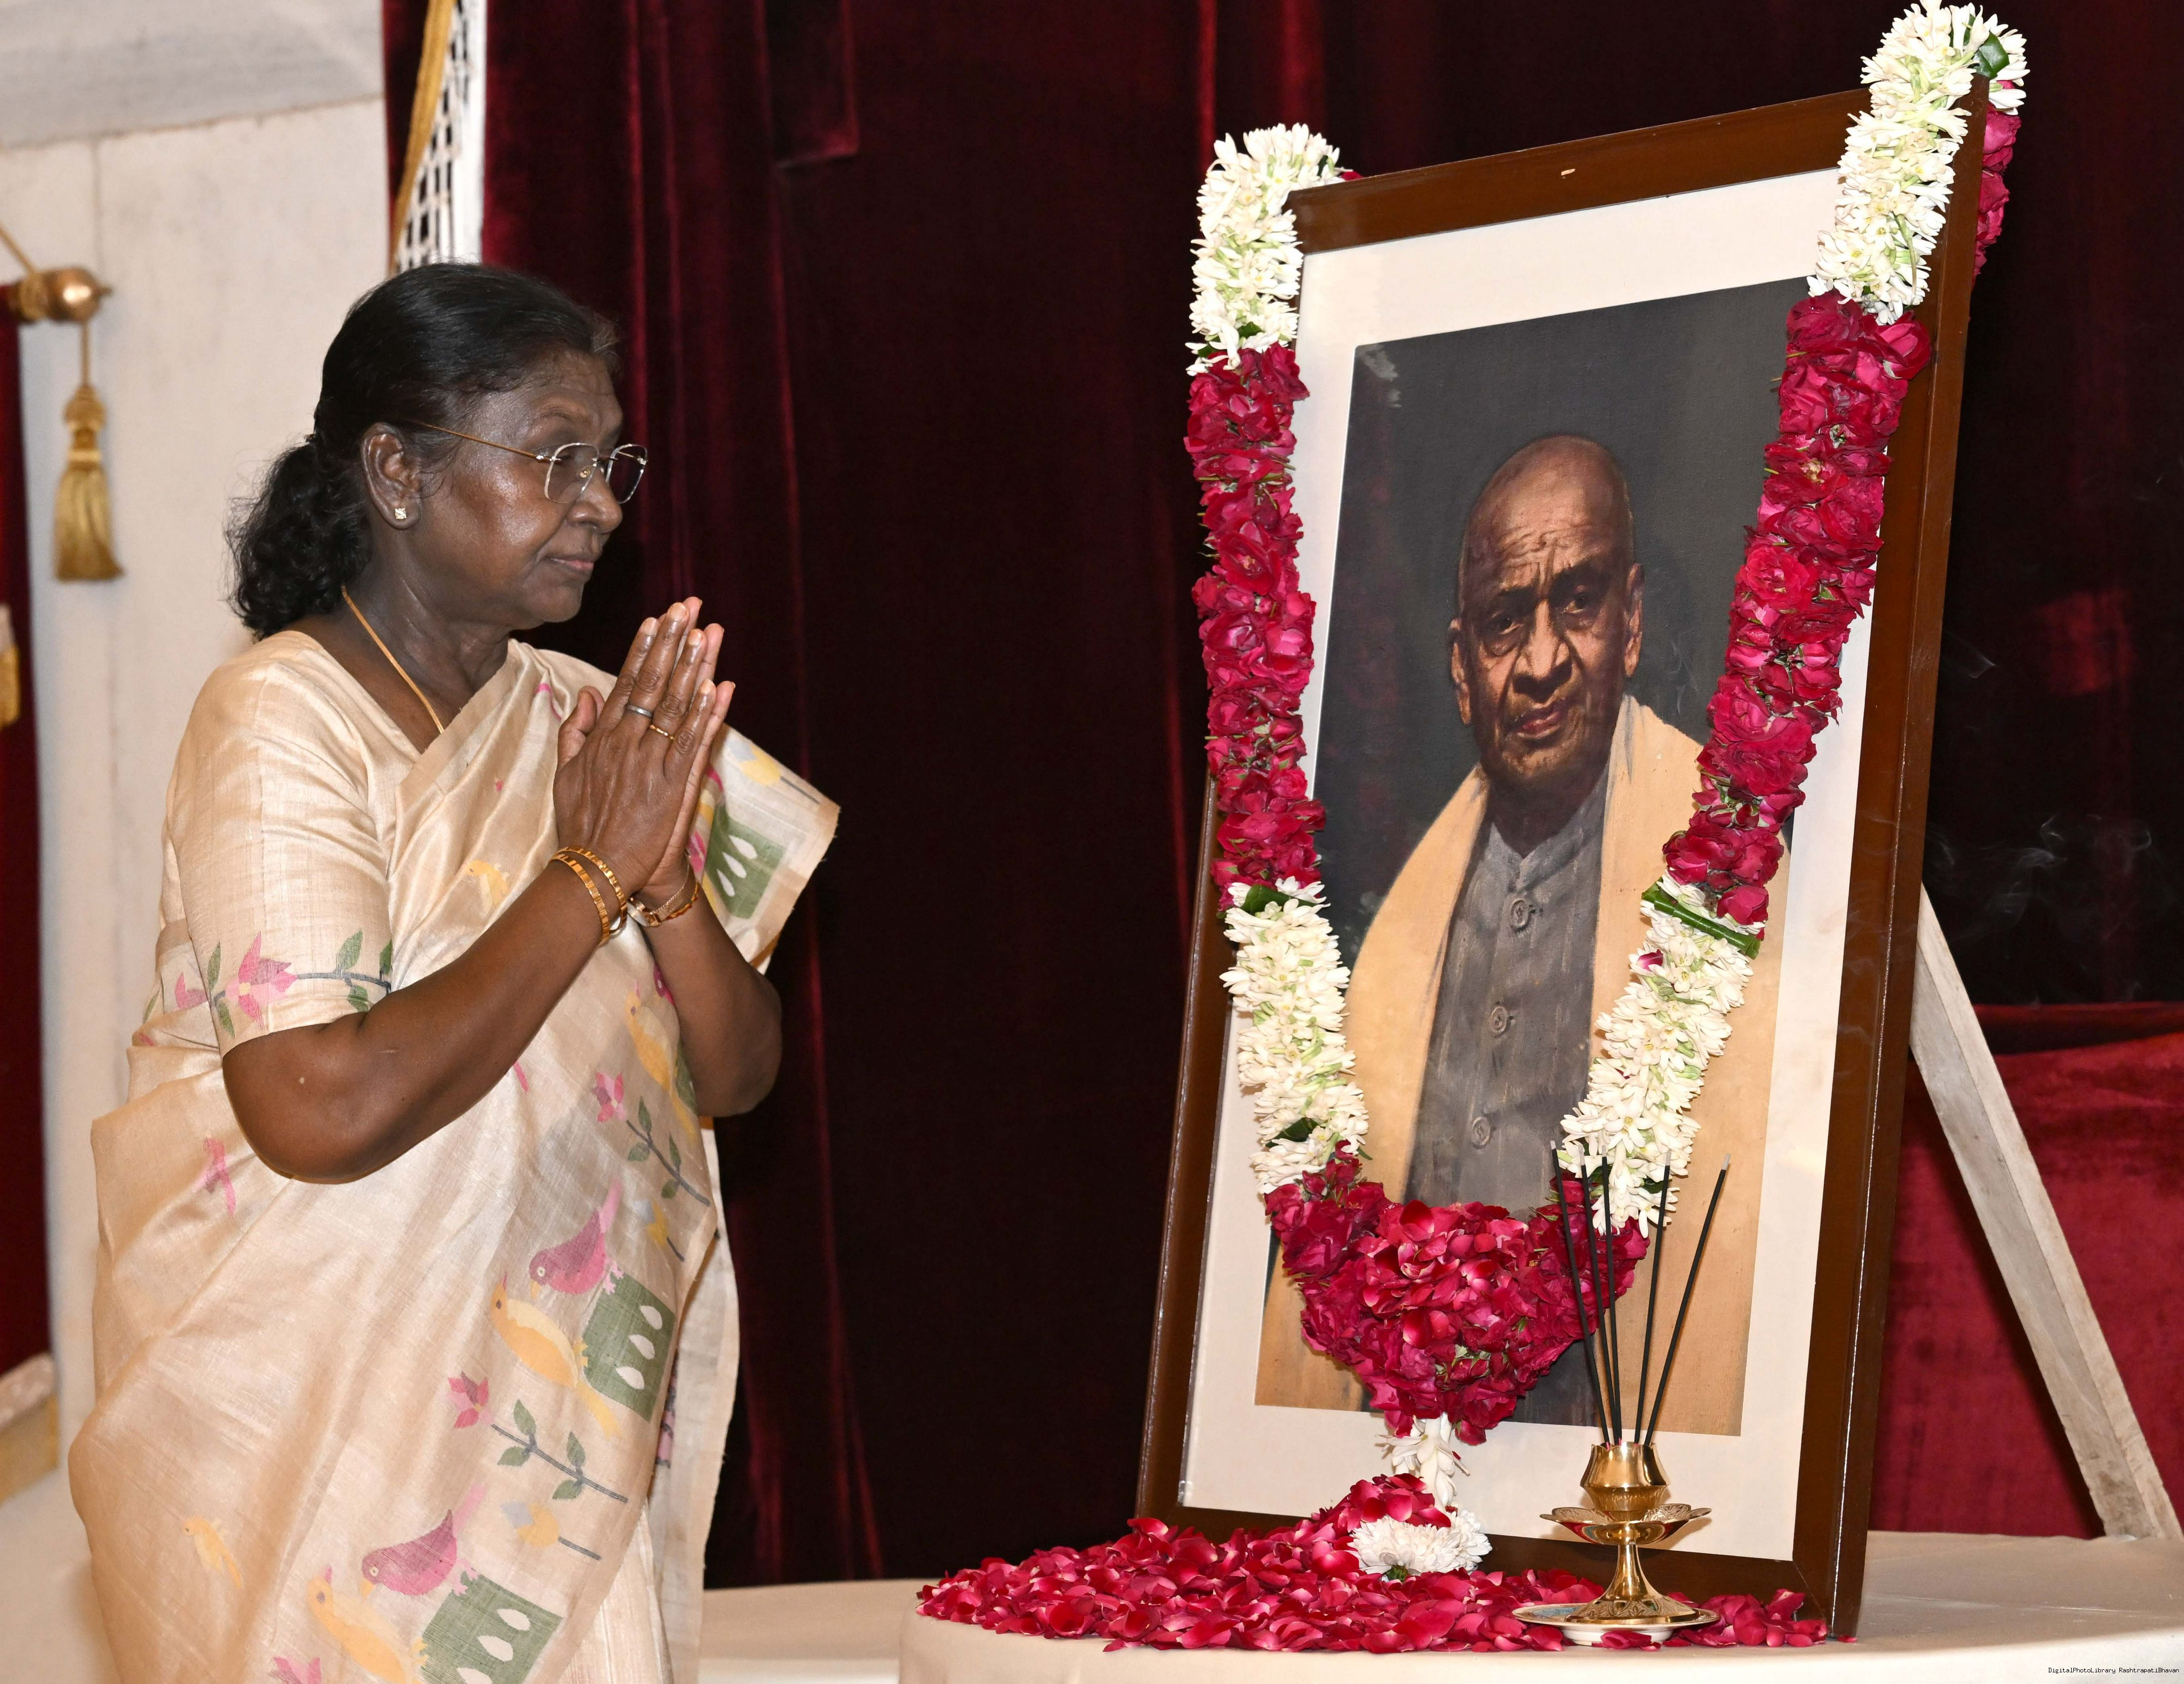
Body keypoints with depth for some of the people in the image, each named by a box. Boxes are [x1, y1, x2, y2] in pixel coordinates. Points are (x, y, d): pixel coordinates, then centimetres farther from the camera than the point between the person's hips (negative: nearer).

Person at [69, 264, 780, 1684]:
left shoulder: (580, 715, 7)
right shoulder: (284, 718, -14)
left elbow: (736, 1074, 6)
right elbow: (324, 1113, -26)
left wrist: (665, 877, -13)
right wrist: (595, 871, -20)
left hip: (561, 1429, 6)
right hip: (322, 1430, -6)